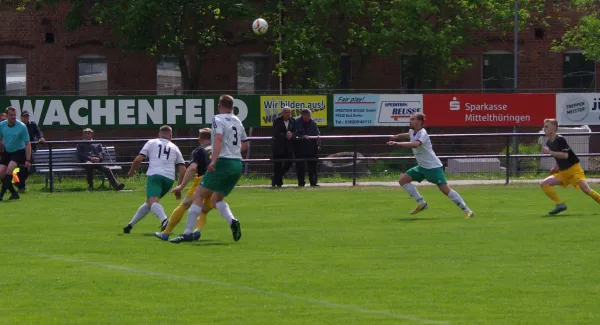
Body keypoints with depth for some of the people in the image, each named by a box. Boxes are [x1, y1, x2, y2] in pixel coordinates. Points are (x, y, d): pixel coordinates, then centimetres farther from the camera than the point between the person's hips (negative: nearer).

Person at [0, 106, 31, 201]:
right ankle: (14, 193, 8)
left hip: (19, 151, -5)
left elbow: (27, 144, -14)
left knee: (9, 169, -27)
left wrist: (28, 160, -19)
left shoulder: (22, 127, -17)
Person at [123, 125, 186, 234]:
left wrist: (131, 172, 23)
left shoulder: (152, 143, 17)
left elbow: (138, 160, 6)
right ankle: (131, 225, 26)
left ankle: (164, 220, -53)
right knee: (149, 202, 22)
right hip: (169, 178, 4)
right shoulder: (174, 148, 24)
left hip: (154, 175, -4)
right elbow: (183, 169, 14)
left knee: (152, 201, -24)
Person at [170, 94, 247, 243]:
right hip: (237, 164, 7)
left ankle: (188, 233, -11)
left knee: (198, 195, -4)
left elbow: (219, 139, -21)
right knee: (216, 199, 19)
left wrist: (213, 161, -30)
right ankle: (232, 221, -8)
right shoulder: (237, 121, 17)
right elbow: (244, 144, 27)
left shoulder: (218, 120, -4)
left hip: (223, 163, -7)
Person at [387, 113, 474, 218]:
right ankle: (421, 203, 4)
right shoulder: (412, 132, 7)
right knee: (403, 179, 0)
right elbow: (407, 135, 35)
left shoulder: (422, 133, -21)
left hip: (433, 167, -9)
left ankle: (467, 211, -10)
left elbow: (415, 144, -42)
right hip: (422, 167, 9)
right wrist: (397, 136, 17)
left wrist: (397, 144, -45)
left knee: (445, 189, -16)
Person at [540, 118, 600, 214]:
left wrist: (549, 152, -26)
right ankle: (560, 204, -9)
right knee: (544, 184, -7)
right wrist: (556, 167, 13)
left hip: (574, 169, -8)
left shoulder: (560, 140, -15)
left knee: (586, 189, -23)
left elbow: (565, 155, -27)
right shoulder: (549, 143, 9)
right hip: (563, 172, 8)